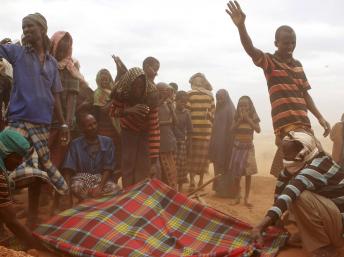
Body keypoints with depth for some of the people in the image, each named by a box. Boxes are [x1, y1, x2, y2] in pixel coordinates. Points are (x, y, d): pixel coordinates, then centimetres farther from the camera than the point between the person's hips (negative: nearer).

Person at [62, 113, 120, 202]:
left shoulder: (107, 142, 2)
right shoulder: (75, 144, 1)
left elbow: (108, 168, -4)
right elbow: (68, 170, -5)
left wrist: (100, 187, -20)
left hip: (102, 179, 1)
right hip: (82, 179, -1)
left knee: (114, 189, -31)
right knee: (76, 188, -36)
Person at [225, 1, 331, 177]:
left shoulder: (298, 65, 17)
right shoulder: (270, 62, -2)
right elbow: (251, 50, -21)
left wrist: (320, 117, 15)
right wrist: (241, 26, -39)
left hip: (304, 124, 7)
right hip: (286, 125, -7)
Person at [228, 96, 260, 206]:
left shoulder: (253, 117, -1)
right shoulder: (236, 117, 3)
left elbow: (258, 130, -15)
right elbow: (232, 130, -7)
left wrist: (248, 119, -18)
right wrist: (239, 120, -16)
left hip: (248, 147, -1)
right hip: (237, 146, 1)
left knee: (248, 173, -1)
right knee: (236, 172, 1)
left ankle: (246, 198, 3)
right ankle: (237, 196, 10)